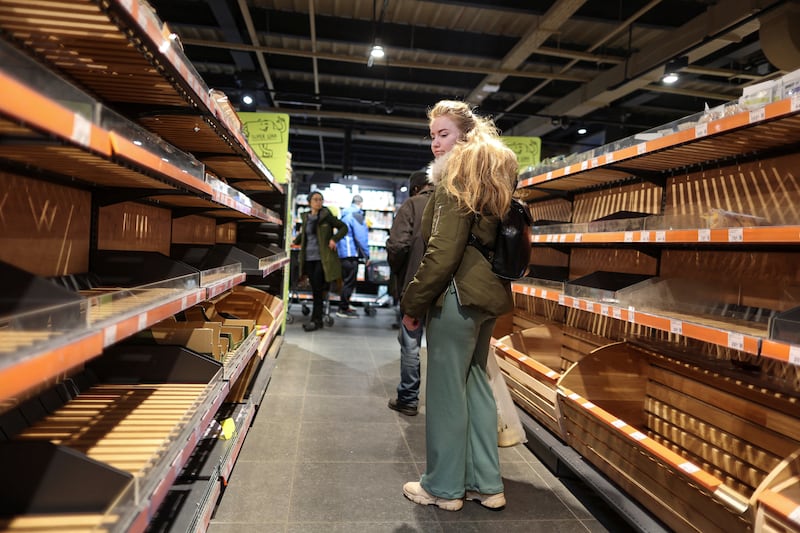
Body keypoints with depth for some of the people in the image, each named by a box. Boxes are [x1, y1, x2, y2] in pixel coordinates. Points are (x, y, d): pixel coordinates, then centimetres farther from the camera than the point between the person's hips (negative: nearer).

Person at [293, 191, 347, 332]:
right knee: (314, 289, 6)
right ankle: (317, 319, 15)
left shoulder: (326, 216, -2)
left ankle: (316, 320, 0)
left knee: (317, 289, -6)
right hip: (309, 258, 4)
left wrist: (334, 239, -11)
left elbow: (343, 227, 2)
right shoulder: (305, 217, 12)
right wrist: (296, 240, 14)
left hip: (322, 258, -4)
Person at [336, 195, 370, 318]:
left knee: (347, 281, 17)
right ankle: (343, 309, 2)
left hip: (343, 253, 9)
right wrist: (366, 255, -13)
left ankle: (344, 306, 25)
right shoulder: (357, 215, -12)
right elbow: (361, 237, -17)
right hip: (351, 253, -9)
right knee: (349, 282, -3)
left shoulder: (345, 214, 14)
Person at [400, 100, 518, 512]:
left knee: (446, 390, 3)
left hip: (458, 294, -9)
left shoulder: (457, 178, -11)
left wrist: (412, 302, -11)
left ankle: (443, 487, 18)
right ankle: (486, 484, 26)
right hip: (489, 293, 10)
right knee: (476, 384, 16)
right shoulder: (495, 174, 17)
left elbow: (443, 252, -19)